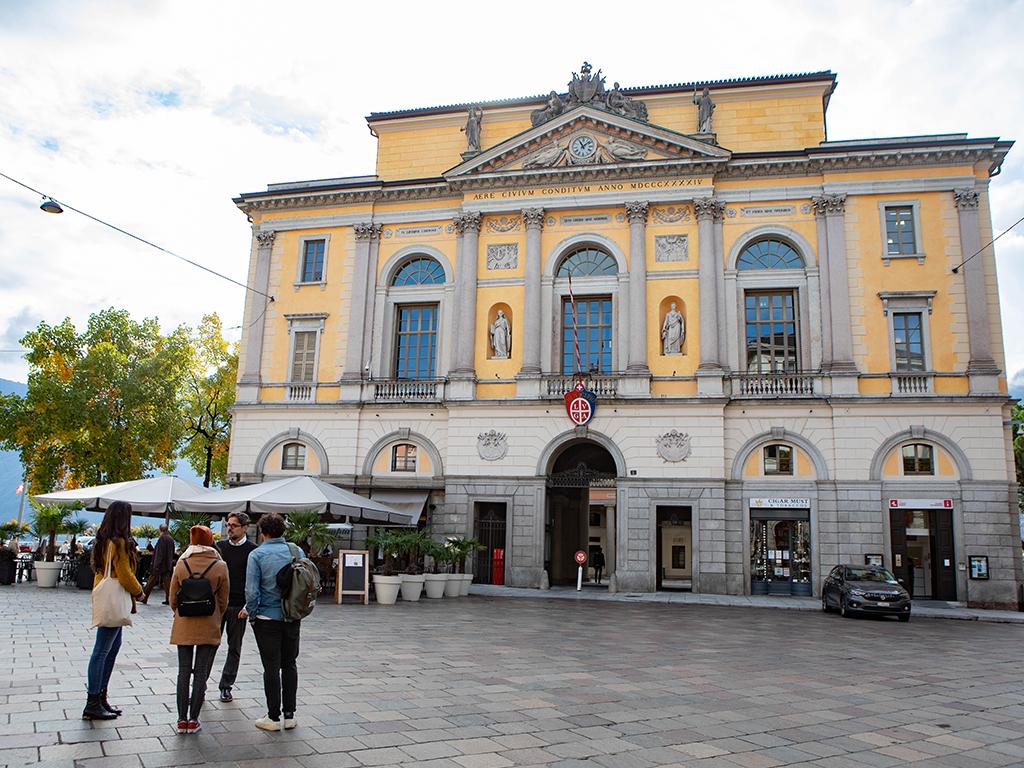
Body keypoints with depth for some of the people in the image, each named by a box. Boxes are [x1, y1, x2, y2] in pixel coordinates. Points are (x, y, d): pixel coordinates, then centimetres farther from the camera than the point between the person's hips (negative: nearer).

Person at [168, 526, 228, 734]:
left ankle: (182, 719, 12)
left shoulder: (181, 564, -3)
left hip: (184, 626, 2)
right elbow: (223, 600, -1)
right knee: (201, 672, 6)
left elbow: (172, 598, 3)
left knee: (184, 671, 9)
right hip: (209, 627, -2)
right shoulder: (220, 566, -8)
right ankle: (193, 720, 9)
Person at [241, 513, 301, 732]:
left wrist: (251, 612, 2)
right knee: (289, 665, 13)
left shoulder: (257, 554, -9)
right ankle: (289, 715, 17)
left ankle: (274, 717, 12)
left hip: (268, 618, -3)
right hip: (292, 617, 3)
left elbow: (252, 590, -13)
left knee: (272, 668, 5)